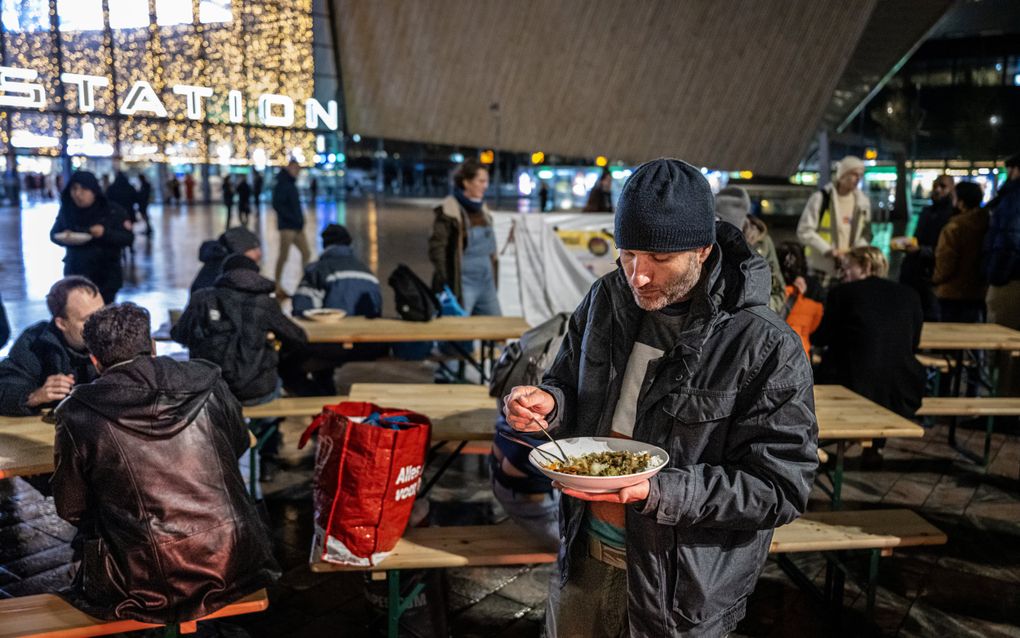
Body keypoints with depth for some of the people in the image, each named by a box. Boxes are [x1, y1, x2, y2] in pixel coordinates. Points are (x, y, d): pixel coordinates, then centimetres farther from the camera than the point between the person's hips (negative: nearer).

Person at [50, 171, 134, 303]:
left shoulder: (113, 211, -6)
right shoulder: (66, 210, 4)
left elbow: (128, 238, -8)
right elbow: (54, 234, 15)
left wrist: (105, 233, -25)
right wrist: (63, 238, -9)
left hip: (105, 277, -3)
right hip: (74, 274, 3)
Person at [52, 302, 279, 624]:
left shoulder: (78, 415, -9)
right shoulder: (207, 385, -3)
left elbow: (71, 509, 2)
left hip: (146, 587, -1)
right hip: (233, 567, 2)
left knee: (84, 536, 26)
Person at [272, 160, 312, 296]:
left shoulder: (291, 184, 17)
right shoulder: (282, 184, -9)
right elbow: (277, 205, -18)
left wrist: (300, 220, 4)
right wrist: (294, 219, -19)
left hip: (297, 227, 9)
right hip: (287, 226, -9)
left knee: (306, 253, 7)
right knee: (283, 256, -3)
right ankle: (278, 286, 6)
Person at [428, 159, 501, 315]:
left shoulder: (482, 209, 13)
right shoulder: (449, 211, -10)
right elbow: (437, 246, -14)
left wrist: (494, 277, 17)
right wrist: (443, 281, -21)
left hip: (487, 283, 8)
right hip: (463, 285, -8)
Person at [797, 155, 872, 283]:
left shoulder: (863, 202, 8)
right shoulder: (821, 198, -7)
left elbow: (866, 234, 15)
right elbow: (804, 231, -10)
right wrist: (830, 250, -18)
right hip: (822, 271, -4)